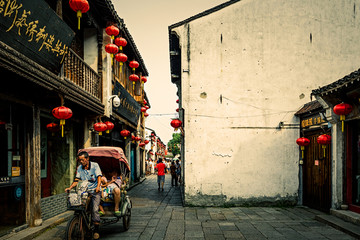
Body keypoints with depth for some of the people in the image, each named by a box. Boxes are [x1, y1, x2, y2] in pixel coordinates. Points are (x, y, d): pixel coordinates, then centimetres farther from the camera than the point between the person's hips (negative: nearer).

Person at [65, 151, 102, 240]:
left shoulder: (95, 165, -3)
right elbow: (77, 180, 4)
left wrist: (98, 186, -30)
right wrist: (70, 187, -13)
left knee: (95, 209, -16)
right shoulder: (79, 168, 9)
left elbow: (99, 177, -12)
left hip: (95, 191, -4)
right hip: (84, 191, 4)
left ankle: (96, 230, -6)